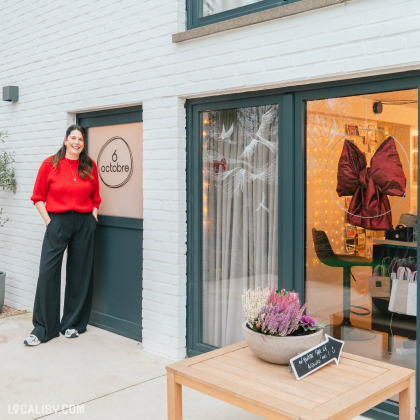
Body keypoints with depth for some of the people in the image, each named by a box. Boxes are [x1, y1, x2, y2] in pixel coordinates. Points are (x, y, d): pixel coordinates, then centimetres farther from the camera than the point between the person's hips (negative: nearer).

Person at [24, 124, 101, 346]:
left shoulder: (90, 166, 7)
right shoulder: (50, 164, 1)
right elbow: (38, 197, 3)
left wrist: (93, 217, 3)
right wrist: (48, 220, -4)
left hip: (84, 223, 2)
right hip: (57, 222, -2)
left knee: (79, 273, 7)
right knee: (47, 272, -6)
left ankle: (72, 324, 21)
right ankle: (42, 329, 5)